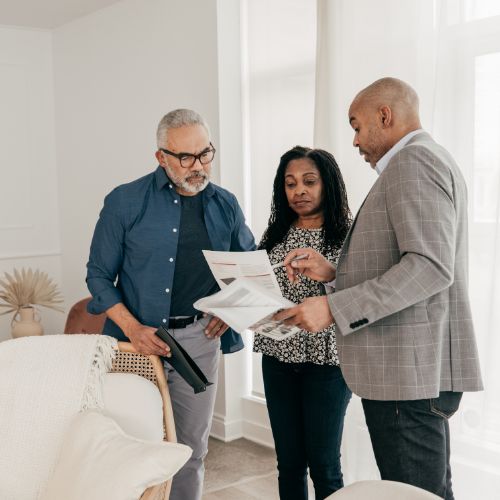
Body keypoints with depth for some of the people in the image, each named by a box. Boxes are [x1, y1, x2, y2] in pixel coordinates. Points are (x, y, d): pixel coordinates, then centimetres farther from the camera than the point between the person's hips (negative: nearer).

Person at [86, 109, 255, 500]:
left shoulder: (225, 205, 4)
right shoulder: (126, 202, -6)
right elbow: (99, 275, -2)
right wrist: (133, 328, -15)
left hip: (200, 337, 3)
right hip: (142, 338, -2)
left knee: (192, 448, 12)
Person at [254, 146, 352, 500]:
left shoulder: (347, 236, -5)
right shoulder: (274, 236, 9)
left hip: (326, 360, -4)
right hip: (278, 358, 4)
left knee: (324, 464, 5)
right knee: (289, 463, 13)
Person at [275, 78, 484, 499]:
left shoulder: (413, 160, -12)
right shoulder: (427, 159, 20)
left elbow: (430, 266, -24)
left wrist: (334, 308, -23)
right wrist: (333, 272, 12)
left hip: (409, 370, -11)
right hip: (418, 369, 11)